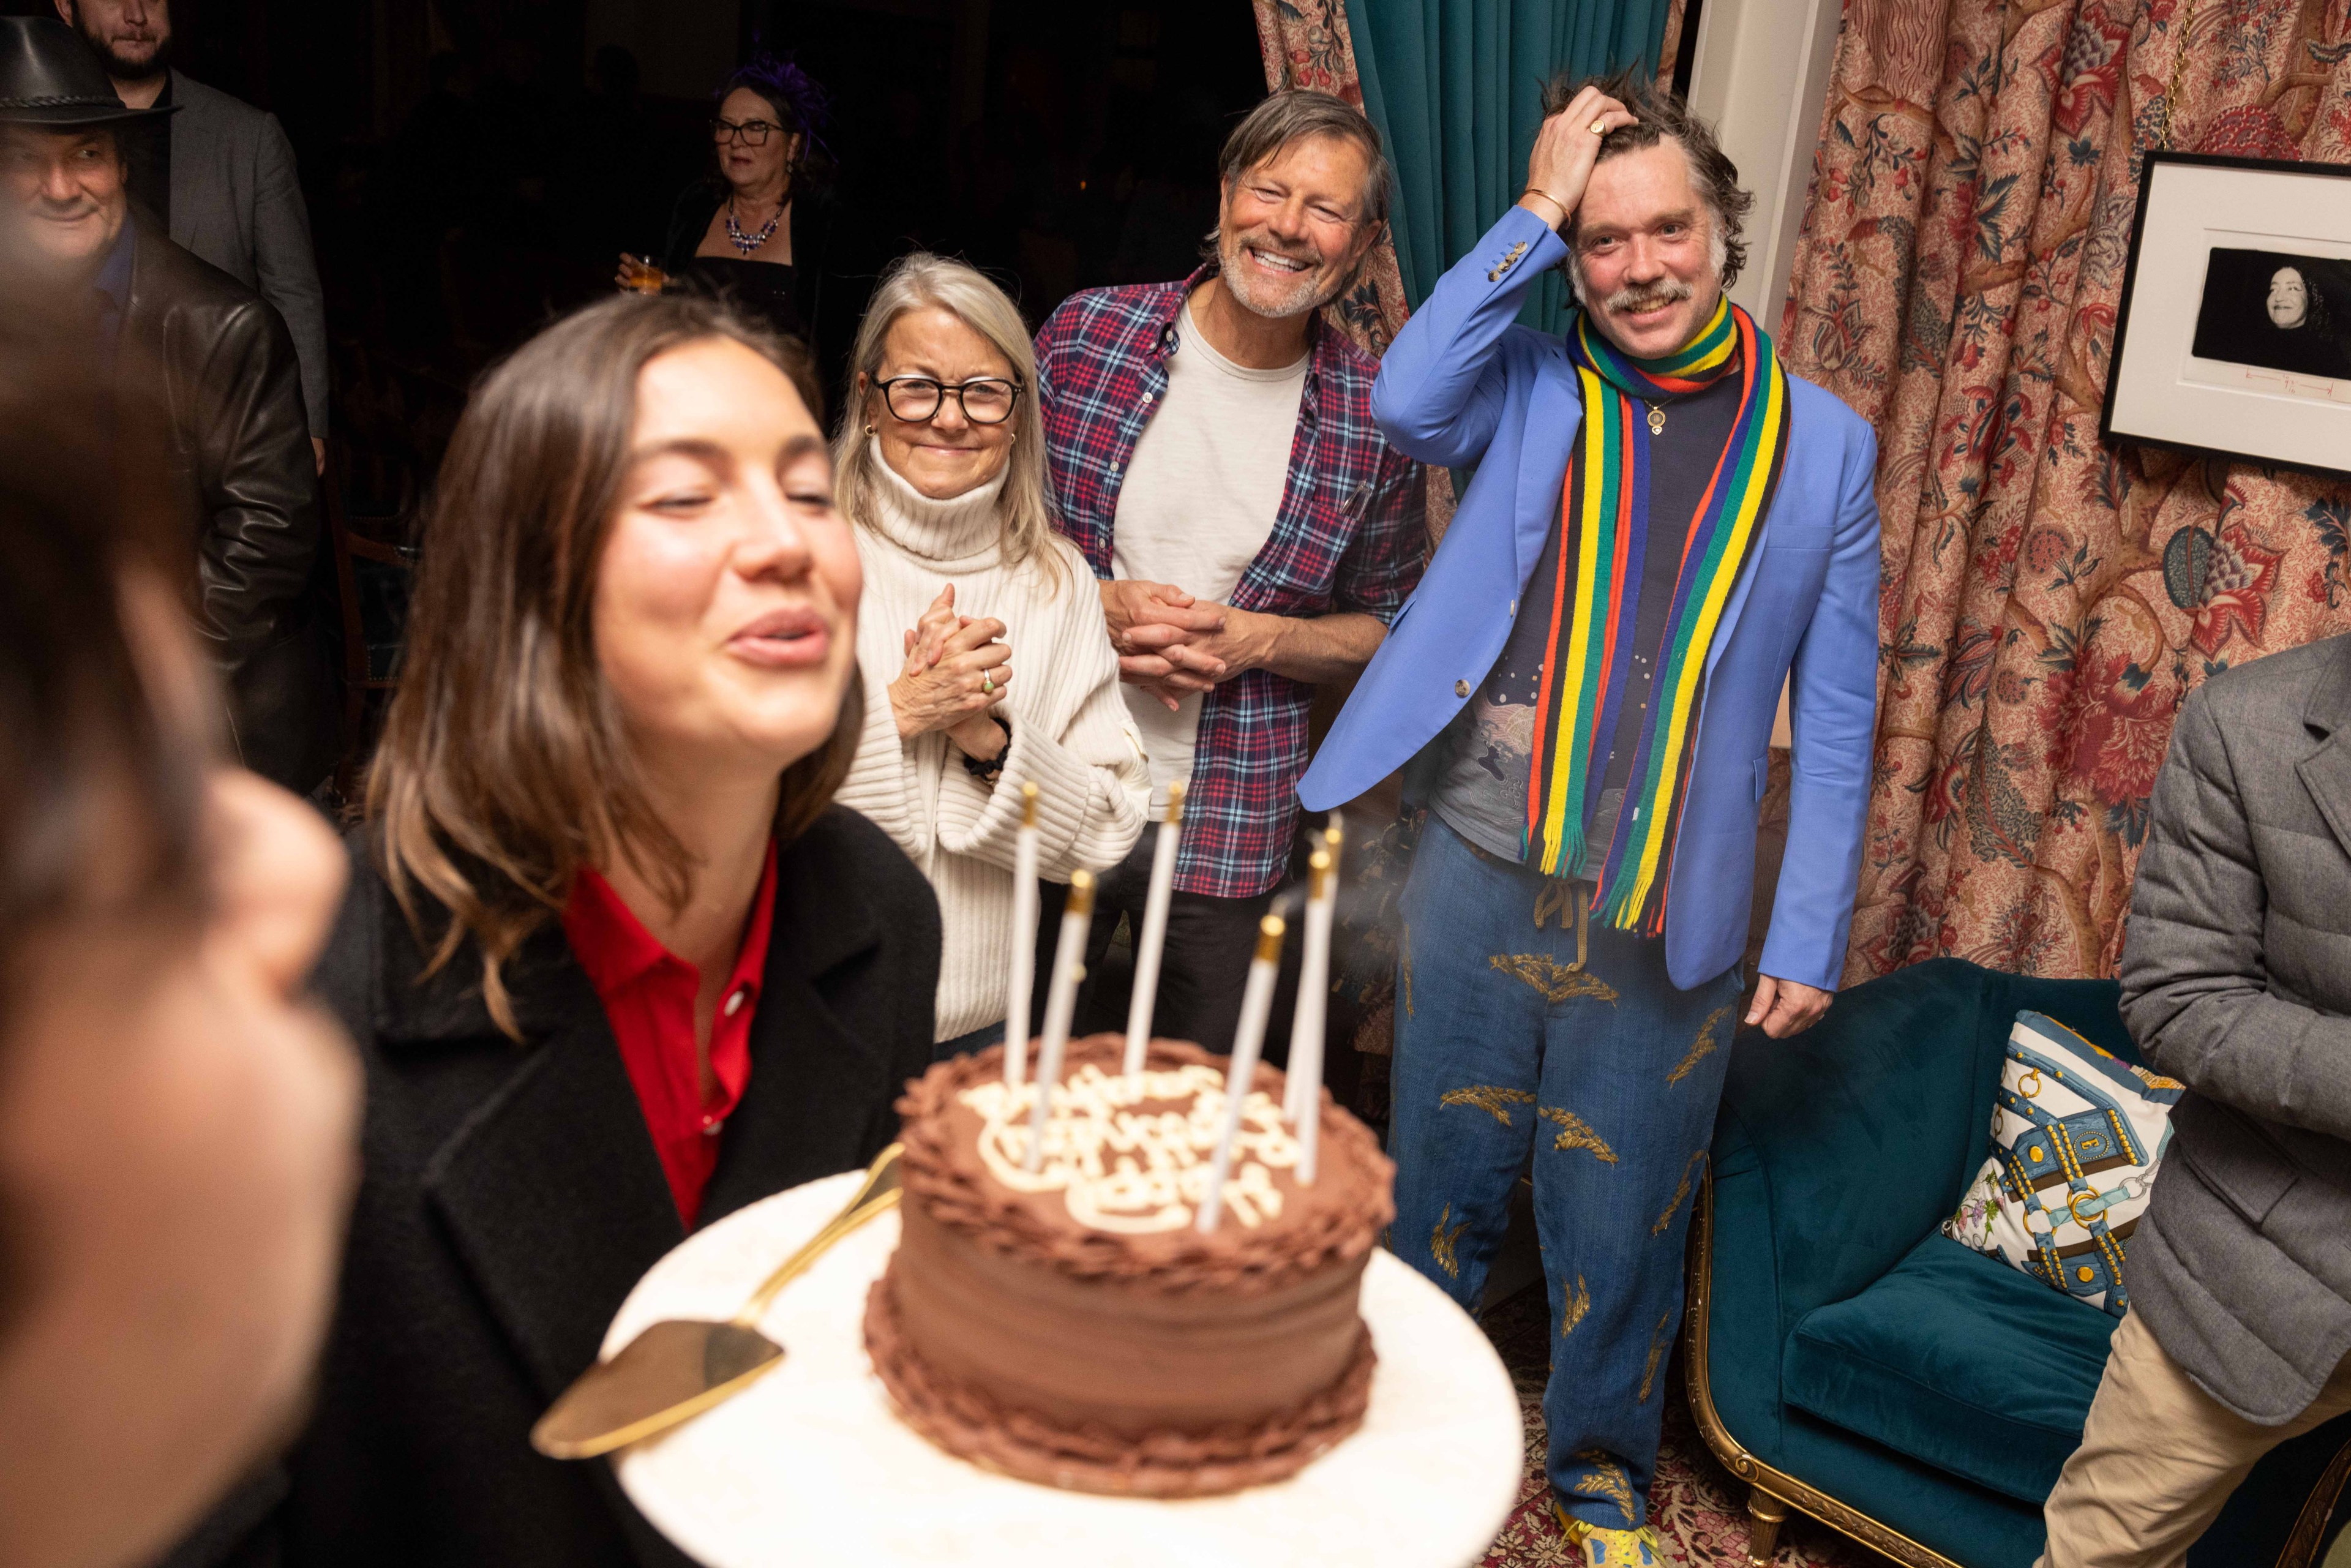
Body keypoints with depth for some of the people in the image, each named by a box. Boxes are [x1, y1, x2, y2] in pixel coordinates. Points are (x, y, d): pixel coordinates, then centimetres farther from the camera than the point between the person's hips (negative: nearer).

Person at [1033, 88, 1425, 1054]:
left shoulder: (1375, 419, -4)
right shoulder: (1086, 333, -5)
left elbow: (1390, 623, 5)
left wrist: (1256, 640, -13)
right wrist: (1095, 607, -15)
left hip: (1228, 829, 1)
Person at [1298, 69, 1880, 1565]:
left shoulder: (1822, 444, 1)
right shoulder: (1529, 390, 1)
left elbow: (1836, 716, 2)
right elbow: (1407, 402, -22)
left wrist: (1809, 935, -2)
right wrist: (1535, 213, -16)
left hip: (1668, 920, 0)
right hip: (1480, 877, 1)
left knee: (1621, 1223, 14)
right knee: (1440, 1187, 17)